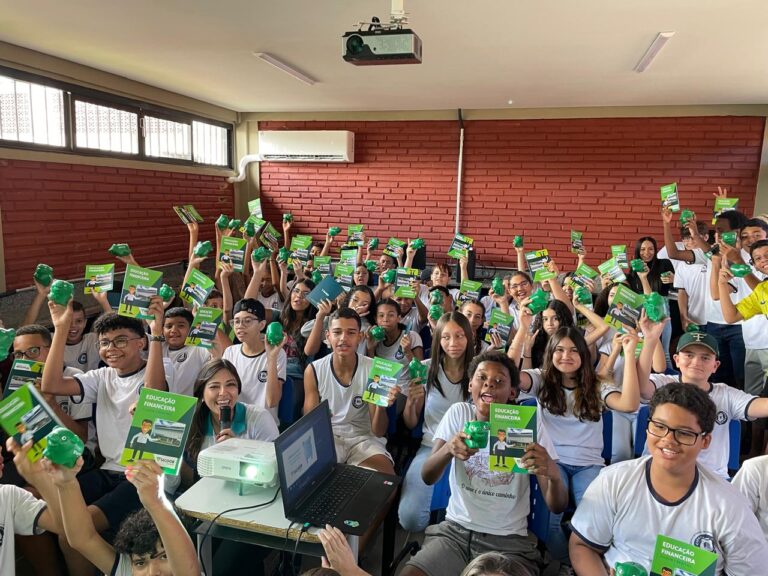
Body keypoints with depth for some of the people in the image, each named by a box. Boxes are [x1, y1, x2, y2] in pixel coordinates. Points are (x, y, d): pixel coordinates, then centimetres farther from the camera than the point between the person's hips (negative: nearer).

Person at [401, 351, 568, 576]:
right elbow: (427, 478, -7)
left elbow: (557, 507, -7)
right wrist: (448, 449, -29)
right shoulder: (458, 413, -2)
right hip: (455, 530, 1)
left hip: (509, 541, -1)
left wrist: (553, 475, -31)